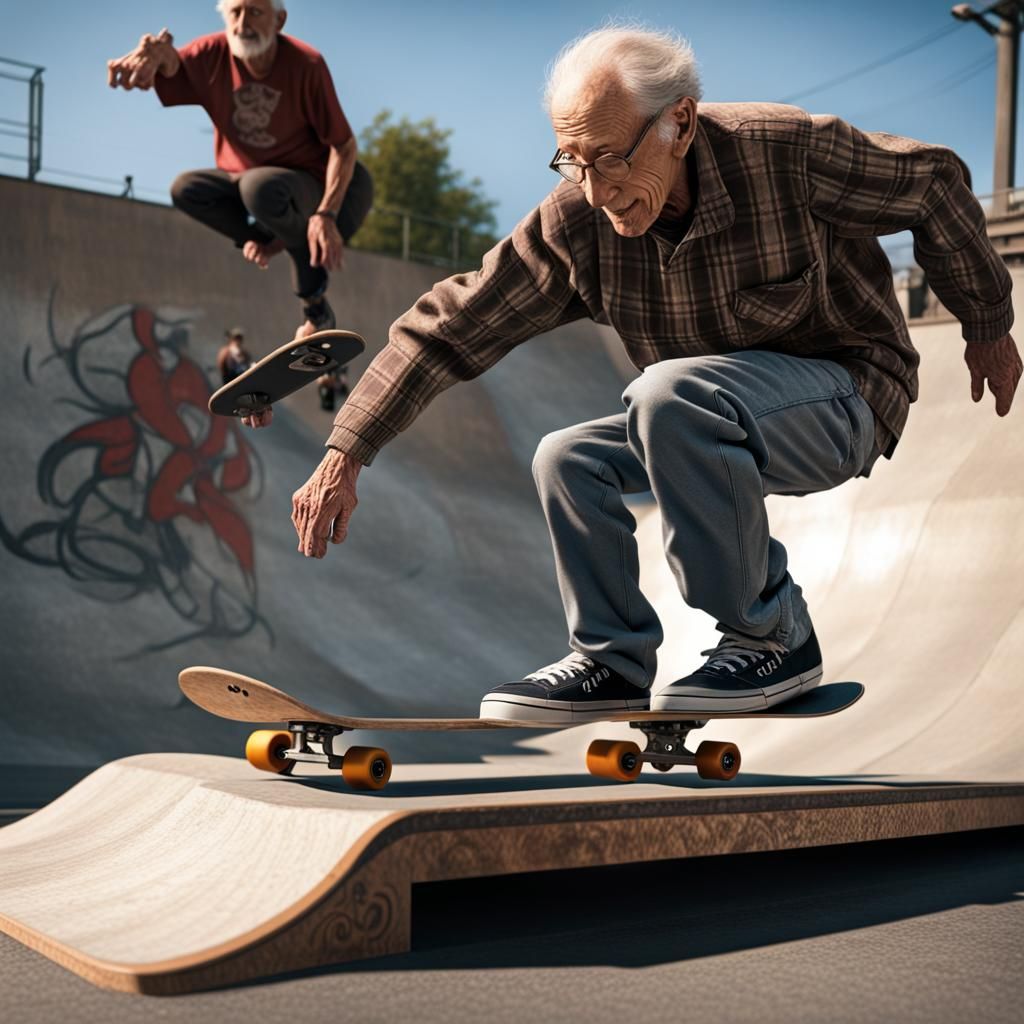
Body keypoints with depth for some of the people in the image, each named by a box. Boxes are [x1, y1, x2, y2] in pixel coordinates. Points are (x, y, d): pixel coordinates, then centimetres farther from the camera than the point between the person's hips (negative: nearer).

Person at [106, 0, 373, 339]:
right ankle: (267, 238, 0)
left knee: (260, 185, -37)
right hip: (242, 181, 4)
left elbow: (344, 146, -19)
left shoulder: (306, 65, -21)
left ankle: (315, 304, -18)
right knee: (186, 189, -22)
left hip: (305, 184, -4)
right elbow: (171, 70, -29)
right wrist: (160, 51, -54)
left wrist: (326, 215, -31)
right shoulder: (213, 55, -11)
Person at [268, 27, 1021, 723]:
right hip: (721, 421, 6)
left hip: (847, 399, -5)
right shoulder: (576, 223, -13)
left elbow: (935, 185, -6)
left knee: (670, 395, -32)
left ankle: (774, 639, -18)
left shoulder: (789, 153, -23)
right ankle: (615, 662, 5)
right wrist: (345, 456, -15)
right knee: (567, 461, -10)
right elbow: (449, 328, -10)